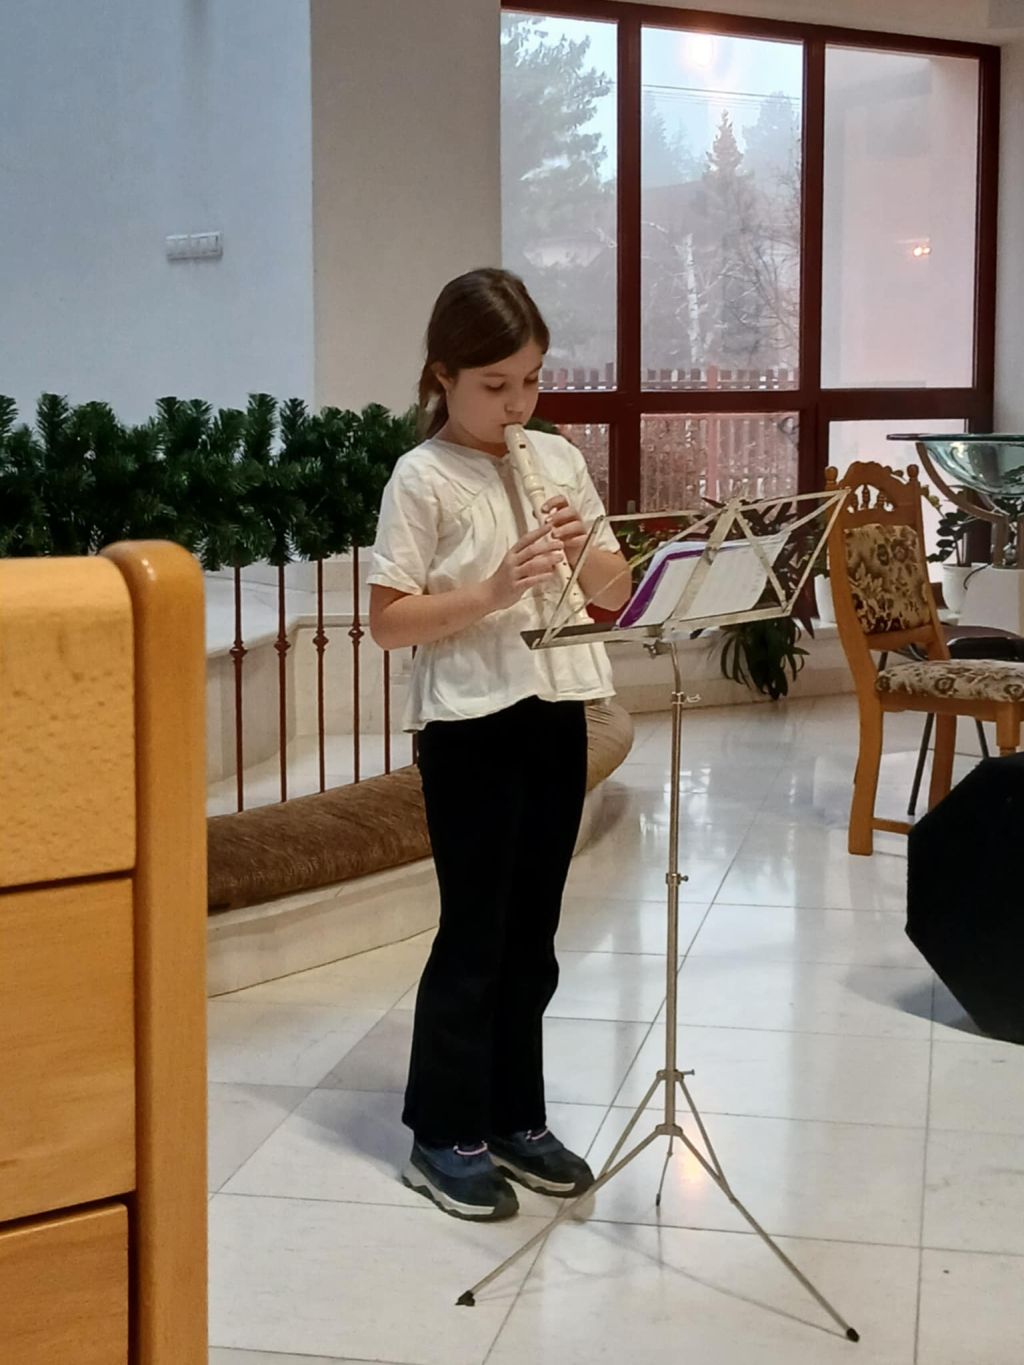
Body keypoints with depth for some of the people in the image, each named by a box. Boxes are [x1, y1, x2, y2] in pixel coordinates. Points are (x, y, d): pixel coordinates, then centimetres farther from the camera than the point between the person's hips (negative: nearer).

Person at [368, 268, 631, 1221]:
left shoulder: (559, 460, 8)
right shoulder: (422, 478, -9)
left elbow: (614, 595, 11)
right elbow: (388, 622, -13)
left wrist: (588, 552, -10)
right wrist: (494, 589, -23)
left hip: (556, 717, 6)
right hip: (471, 728, -5)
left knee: (532, 935, 13)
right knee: (473, 935, 2)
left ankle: (515, 1118, 27)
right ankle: (444, 1134, 16)